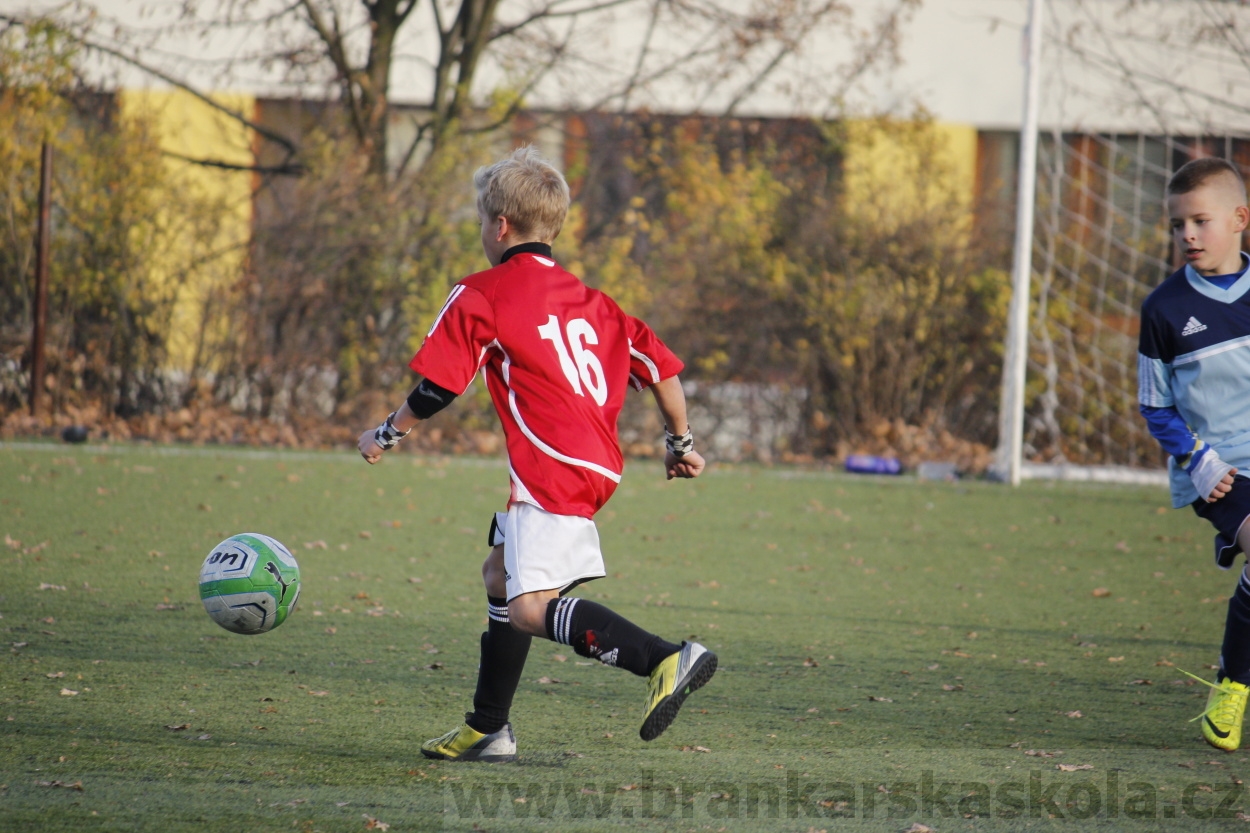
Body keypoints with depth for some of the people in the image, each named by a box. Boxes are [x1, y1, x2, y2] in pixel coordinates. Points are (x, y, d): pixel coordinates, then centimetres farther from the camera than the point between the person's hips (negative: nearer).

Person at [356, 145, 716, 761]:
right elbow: (661, 366, 17)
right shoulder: (586, 298, 19)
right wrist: (680, 444, 29)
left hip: (552, 470, -9)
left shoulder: (481, 295, -2)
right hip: (596, 464, 9)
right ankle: (488, 730, 27)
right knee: (501, 574, 22)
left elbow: (437, 388, -4)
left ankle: (667, 659, -32)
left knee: (532, 608, -17)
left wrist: (387, 435, 13)